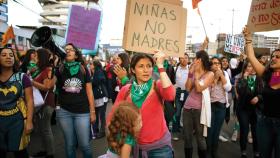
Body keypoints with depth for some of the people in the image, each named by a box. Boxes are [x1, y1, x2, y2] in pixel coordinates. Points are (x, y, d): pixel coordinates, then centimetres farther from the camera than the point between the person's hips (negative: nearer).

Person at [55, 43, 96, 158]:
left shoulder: (83, 69, 3)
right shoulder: (59, 70, 2)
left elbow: (89, 91, 4)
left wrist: (92, 111, 3)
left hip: (82, 112, -1)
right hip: (64, 111, 1)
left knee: (84, 144, 2)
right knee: (70, 144, 12)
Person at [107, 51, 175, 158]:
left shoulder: (158, 86, -9)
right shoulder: (126, 90, -4)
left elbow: (170, 95, -32)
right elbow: (112, 117, 2)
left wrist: (160, 66, -28)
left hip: (160, 146, -2)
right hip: (135, 146, 2)